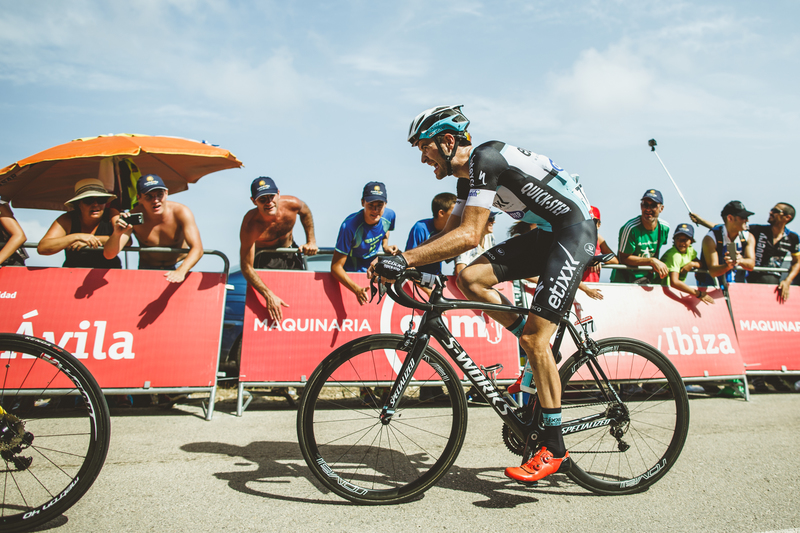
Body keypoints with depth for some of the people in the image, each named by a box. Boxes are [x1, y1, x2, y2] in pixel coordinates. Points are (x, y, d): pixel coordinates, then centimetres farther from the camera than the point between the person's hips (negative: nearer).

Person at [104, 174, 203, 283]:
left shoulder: (181, 212, -20)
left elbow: (197, 248, -28)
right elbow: (109, 255, -20)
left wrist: (181, 272, -47)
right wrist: (116, 234, -42)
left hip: (180, 266, -1)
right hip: (147, 269, 1)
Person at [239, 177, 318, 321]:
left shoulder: (291, 204, -26)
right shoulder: (250, 226, -36)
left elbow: (305, 212, 3)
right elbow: (246, 267, -32)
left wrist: (311, 241, -1)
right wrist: (269, 296, -38)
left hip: (291, 252, 4)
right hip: (263, 258, -4)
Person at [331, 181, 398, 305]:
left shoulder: (389, 215, -15)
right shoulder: (350, 226, -32)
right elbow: (336, 267, -31)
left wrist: (385, 246, -6)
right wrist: (357, 289, -45)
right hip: (352, 273, -5)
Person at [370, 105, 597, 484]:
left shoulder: (486, 158, -20)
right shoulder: (467, 176, 9)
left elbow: (469, 236, -30)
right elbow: (451, 234, 10)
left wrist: (405, 259, -33)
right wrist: (399, 260, -2)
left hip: (575, 230, -9)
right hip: (544, 233, 9)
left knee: (534, 337, -15)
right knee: (469, 278, -6)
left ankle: (554, 449, -2)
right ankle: (543, 356, 7)